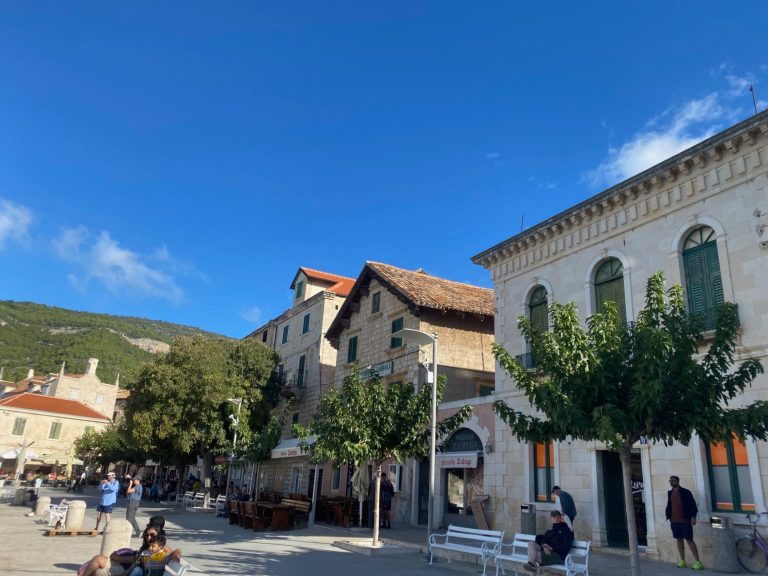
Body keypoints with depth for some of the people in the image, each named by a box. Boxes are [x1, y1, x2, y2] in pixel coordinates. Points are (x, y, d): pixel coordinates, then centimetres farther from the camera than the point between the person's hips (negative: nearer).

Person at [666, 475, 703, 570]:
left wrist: (693, 517, -14)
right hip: (674, 521, 5)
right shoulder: (670, 493, 9)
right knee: (679, 540, 8)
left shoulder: (686, 492, -5)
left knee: (689, 540, -5)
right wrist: (669, 518, 11)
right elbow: (669, 506, 14)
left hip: (685, 521, -5)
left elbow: (693, 505, -7)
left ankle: (698, 562, 0)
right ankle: (682, 561, 14)